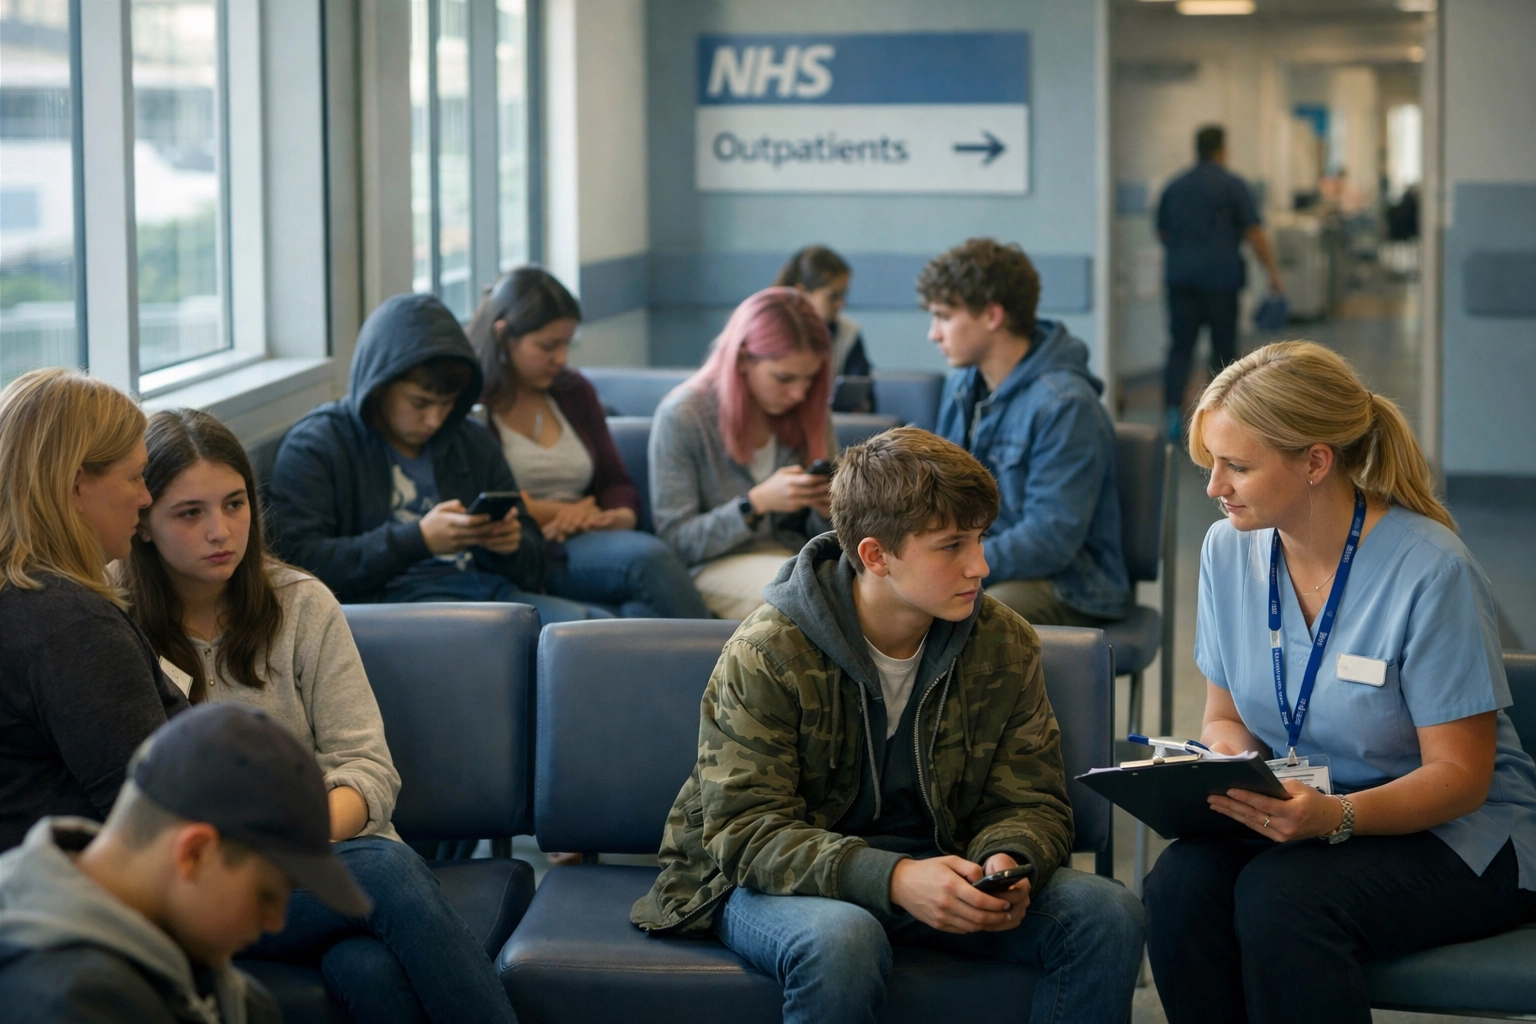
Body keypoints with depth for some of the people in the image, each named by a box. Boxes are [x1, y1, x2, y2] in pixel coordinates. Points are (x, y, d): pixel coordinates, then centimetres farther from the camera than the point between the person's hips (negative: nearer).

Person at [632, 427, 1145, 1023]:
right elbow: (747, 830, -20)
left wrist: (1008, 861, -24)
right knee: (842, 941, -40)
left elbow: (1031, 800, 3)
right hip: (783, 881, -4)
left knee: (1108, 914, -18)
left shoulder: (1004, 645, -1)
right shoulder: (767, 657, -15)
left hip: (938, 869, 5)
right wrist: (892, 879, -35)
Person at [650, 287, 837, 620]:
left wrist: (826, 510, -12)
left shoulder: (809, 412, 6)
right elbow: (675, 539, -10)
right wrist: (756, 503, -23)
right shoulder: (680, 417, -9)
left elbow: (821, 535, 14)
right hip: (715, 566, -4)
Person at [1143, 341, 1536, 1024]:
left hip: (1454, 836, -5)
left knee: (1280, 896, -34)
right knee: (1179, 884, -27)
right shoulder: (1228, 550, 0)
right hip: (1302, 818, 5)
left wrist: (1336, 816, -33)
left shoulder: (1430, 570, -19)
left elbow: (1459, 775, -16)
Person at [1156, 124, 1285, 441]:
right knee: (1224, 348, 6)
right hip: (1221, 276, -3)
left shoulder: (1174, 187, 11)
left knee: (1180, 347, 1)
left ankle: (1173, 405, -19)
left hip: (1180, 276, 3)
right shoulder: (1232, 185, -3)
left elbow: (1162, 233, 21)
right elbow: (1255, 233, -8)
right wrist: (1272, 271, -2)